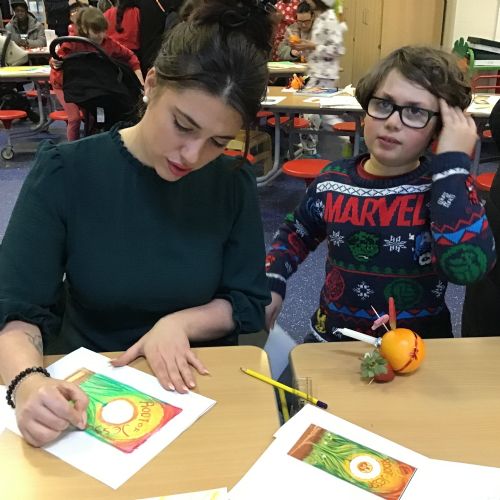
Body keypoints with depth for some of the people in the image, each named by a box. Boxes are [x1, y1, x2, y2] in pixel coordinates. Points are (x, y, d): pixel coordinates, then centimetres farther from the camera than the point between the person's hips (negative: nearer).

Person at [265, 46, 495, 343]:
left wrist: (452, 162, -24)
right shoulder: (333, 181, -2)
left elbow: (467, 266, -30)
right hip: (332, 340, 1)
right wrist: (273, 284, 2)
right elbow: (295, 235, 16)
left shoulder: (445, 186, -12)